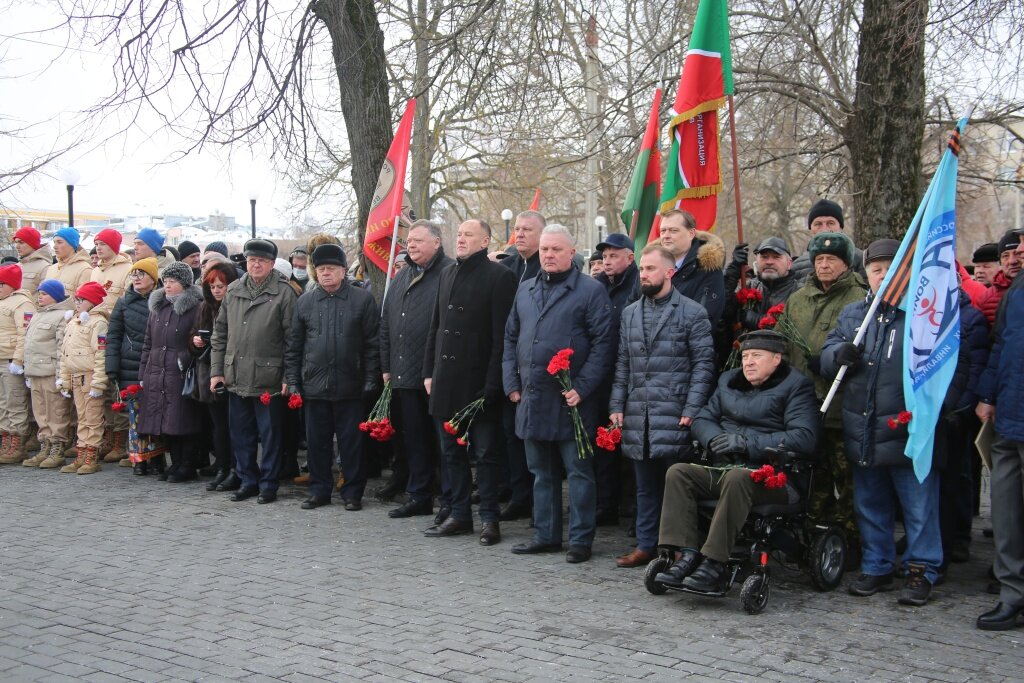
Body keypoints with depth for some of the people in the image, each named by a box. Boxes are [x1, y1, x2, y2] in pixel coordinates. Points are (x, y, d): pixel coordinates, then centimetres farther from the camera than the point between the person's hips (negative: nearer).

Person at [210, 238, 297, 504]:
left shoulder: (284, 293, -6)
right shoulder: (233, 291, 9)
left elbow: (292, 339, -7)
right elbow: (220, 333, 14)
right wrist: (216, 370, 9)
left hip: (268, 379, -5)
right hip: (236, 377, 5)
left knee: (269, 433, 4)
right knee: (240, 433, 13)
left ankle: (268, 484, 15)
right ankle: (248, 480, 25)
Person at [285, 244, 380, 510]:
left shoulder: (363, 299, 1)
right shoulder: (304, 302, 9)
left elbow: (373, 343, -1)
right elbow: (294, 346, 11)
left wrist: (370, 381, -5)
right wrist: (293, 381, 6)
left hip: (350, 386, -3)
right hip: (314, 386, 3)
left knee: (352, 442, 3)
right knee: (317, 442, 8)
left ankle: (353, 492, 13)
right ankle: (319, 490, 20)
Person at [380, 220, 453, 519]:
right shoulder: (402, 277, 17)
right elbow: (386, 324, 20)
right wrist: (387, 367, 15)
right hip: (405, 375, 7)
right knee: (413, 437, 13)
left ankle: (449, 499, 9)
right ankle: (418, 496, 23)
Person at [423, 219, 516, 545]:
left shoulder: (499, 276, -8)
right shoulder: (447, 274, 14)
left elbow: (501, 334, -12)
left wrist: (492, 383, -16)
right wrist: (429, 371, 11)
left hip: (478, 381, -7)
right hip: (446, 381, 7)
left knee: (485, 453, 2)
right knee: (452, 451, 13)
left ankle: (489, 518, 11)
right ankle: (459, 514, 22)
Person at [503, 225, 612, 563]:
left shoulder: (591, 290, -4)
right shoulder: (525, 290, 15)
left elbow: (601, 343, -9)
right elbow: (511, 338, 18)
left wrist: (582, 387, -15)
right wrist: (511, 382, 8)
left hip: (570, 400, -6)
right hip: (532, 399, 6)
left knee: (578, 472, 1)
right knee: (541, 472, 14)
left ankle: (581, 539, 8)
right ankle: (545, 535, 23)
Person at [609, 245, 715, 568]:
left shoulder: (692, 313, -1)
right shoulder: (630, 313, 15)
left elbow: (704, 363, -5)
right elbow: (622, 363, 16)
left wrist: (691, 410, -12)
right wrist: (616, 405, 7)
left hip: (674, 417, -5)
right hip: (637, 418, 5)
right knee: (645, 485, 12)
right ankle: (646, 545, 20)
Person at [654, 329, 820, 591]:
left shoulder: (796, 386, 0)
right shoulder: (729, 380, 20)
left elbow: (805, 437, -13)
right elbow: (702, 419, 21)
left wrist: (747, 442, -18)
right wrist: (715, 439, -5)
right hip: (721, 469, 6)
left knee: (737, 477, -38)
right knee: (678, 472, -17)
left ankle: (714, 564, -36)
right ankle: (687, 556, -26)